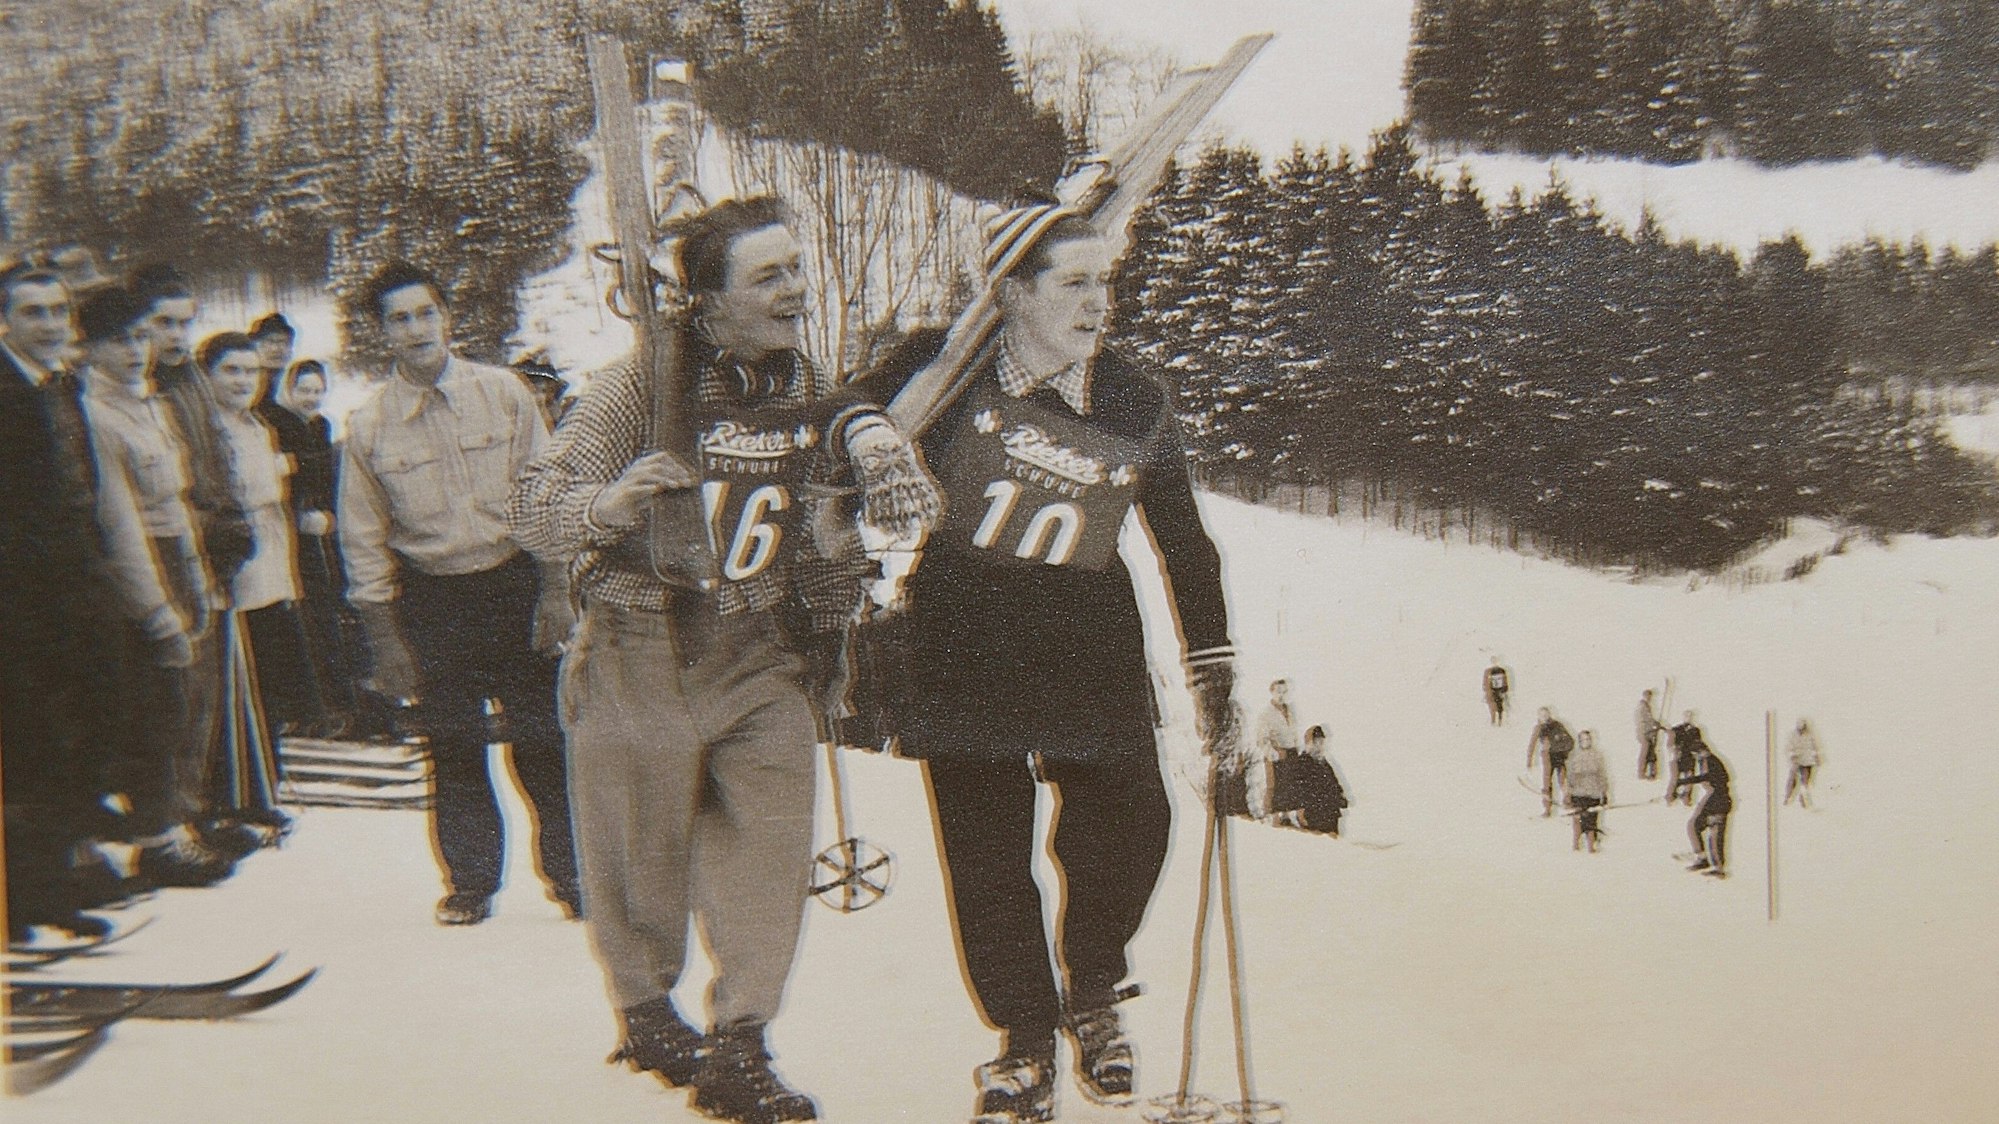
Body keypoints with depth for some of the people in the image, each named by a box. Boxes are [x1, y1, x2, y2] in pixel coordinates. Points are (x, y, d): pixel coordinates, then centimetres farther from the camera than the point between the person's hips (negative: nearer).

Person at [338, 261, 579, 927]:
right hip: (431, 600, 1)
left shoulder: (504, 393, -2)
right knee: (453, 748, 7)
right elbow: (364, 540, 3)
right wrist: (387, 639, 1)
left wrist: (554, 591, -3)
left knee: (540, 736, 3)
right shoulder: (368, 427, -2)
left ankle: (568, 872, 18)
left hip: (514, 586, 0)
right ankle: (471, 882, 23)